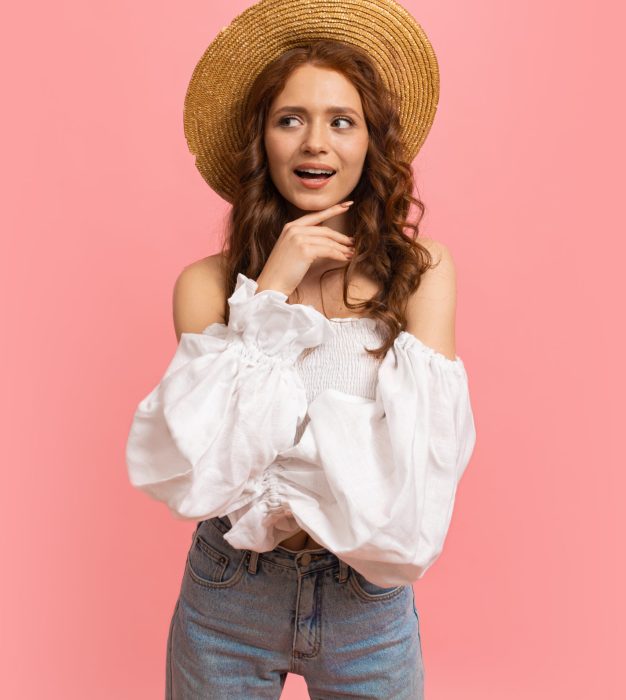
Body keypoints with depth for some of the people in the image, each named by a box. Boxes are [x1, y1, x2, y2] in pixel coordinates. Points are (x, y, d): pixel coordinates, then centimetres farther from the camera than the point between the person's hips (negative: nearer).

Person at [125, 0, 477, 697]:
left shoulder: (422, 272, -8)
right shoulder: (207, 283, -9)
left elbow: (422, 446, -12)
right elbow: (205, 458, -16)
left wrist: (274, 489, -16)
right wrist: (271, 291, -20)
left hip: (368, 606, 1)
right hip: (227, 601, 0)